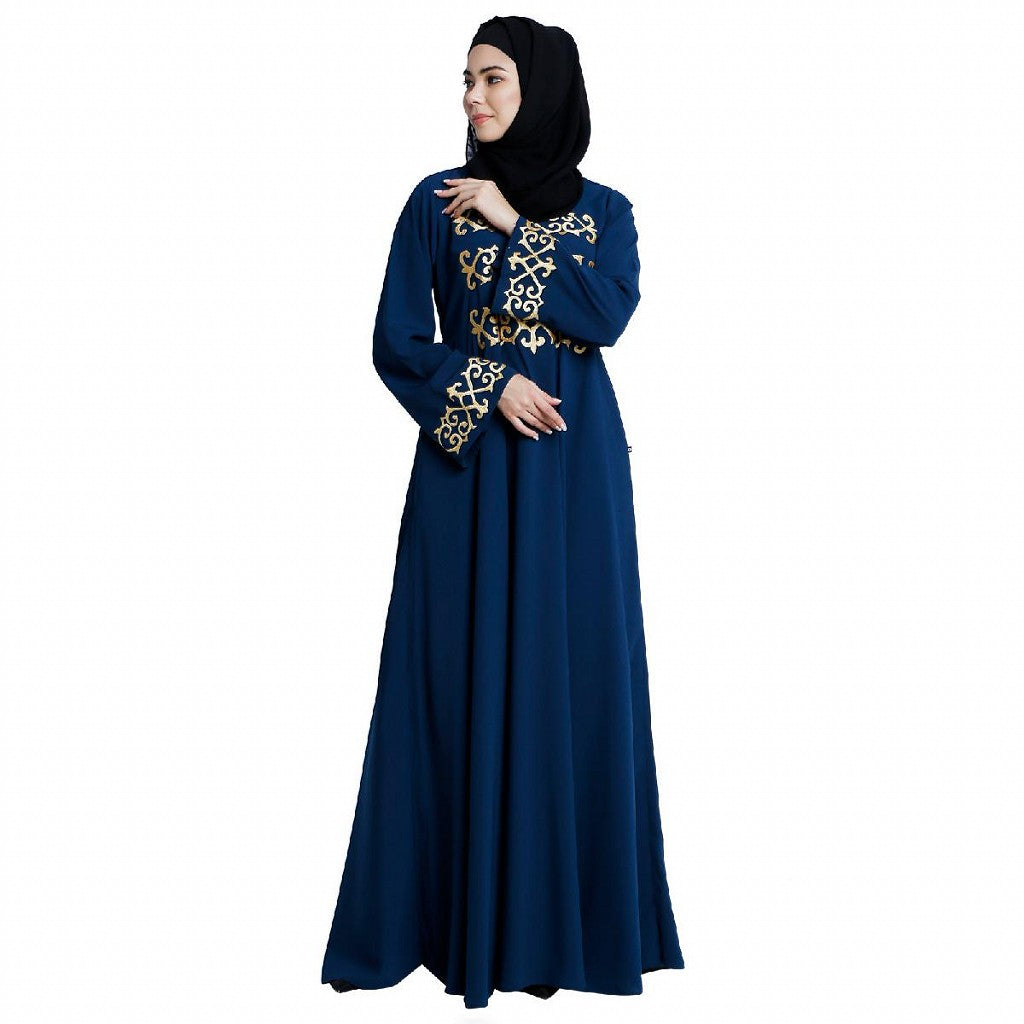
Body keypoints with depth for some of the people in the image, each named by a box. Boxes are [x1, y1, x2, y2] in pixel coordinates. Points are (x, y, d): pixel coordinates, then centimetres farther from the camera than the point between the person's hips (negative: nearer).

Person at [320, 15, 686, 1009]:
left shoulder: (603, 208, 7)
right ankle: (453, 906, 12)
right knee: (460, 675, 0)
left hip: (573, 466, 1)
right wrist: (489, 384, -12)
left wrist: (511, 227, -10)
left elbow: (608, 314, -11)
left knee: (566, 674, 2)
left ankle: (556, 911, 14)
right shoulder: (436, 200, 4)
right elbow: (397, 340, -1)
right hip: (468, 458, -1)